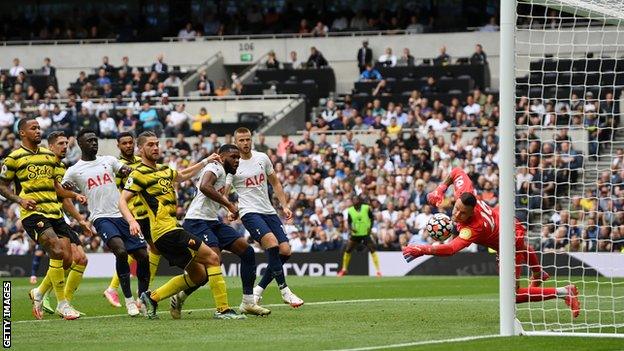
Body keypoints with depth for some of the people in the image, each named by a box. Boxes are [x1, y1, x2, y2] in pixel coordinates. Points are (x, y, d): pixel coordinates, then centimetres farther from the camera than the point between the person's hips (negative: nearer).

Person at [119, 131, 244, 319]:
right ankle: (223, 309, -12)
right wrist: (132, 221, -31)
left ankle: (152, 297, 16)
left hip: (173, 229, 10)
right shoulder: (139, 174, -7)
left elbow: (183, 175, 39)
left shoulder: (164, 170, 18)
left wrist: (206, 161, 37)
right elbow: (123, 201, -14)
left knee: (198, 275, 12)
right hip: (167, 231, -10)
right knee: (212, 258, -12)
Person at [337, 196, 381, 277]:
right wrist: (351, 228, -13)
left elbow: (372, 218, 3)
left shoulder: (366, 208, -5)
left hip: (366, 233, -2)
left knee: (372, 250, -12)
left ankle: (378, 270, -9)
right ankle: (344, 269, 21)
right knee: (347, 250, 2)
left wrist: (370, 228, -9)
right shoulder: (350, 210, -1)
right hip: (355, 234, 2)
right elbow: (349, 222, 6)